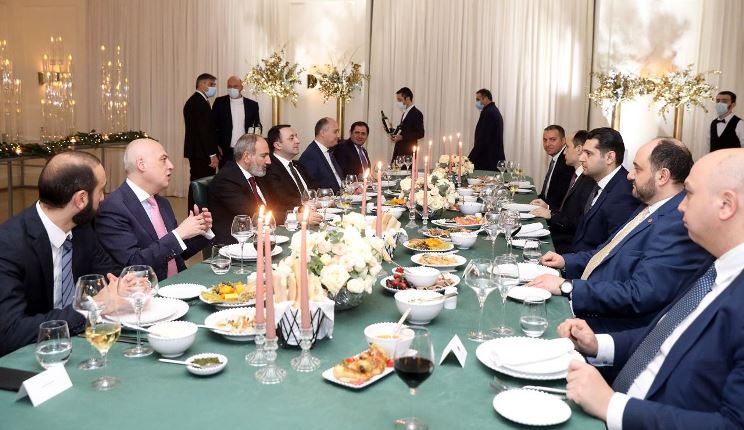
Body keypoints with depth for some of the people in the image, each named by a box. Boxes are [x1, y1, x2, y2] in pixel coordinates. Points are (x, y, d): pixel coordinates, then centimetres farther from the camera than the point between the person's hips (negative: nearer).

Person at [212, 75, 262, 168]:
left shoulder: (252, 104, 7)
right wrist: (217, 147, 1)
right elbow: (213, 125, 7)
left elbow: (257, 125, 14)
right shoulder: (219, 102, 4)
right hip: (225, 152, -1)